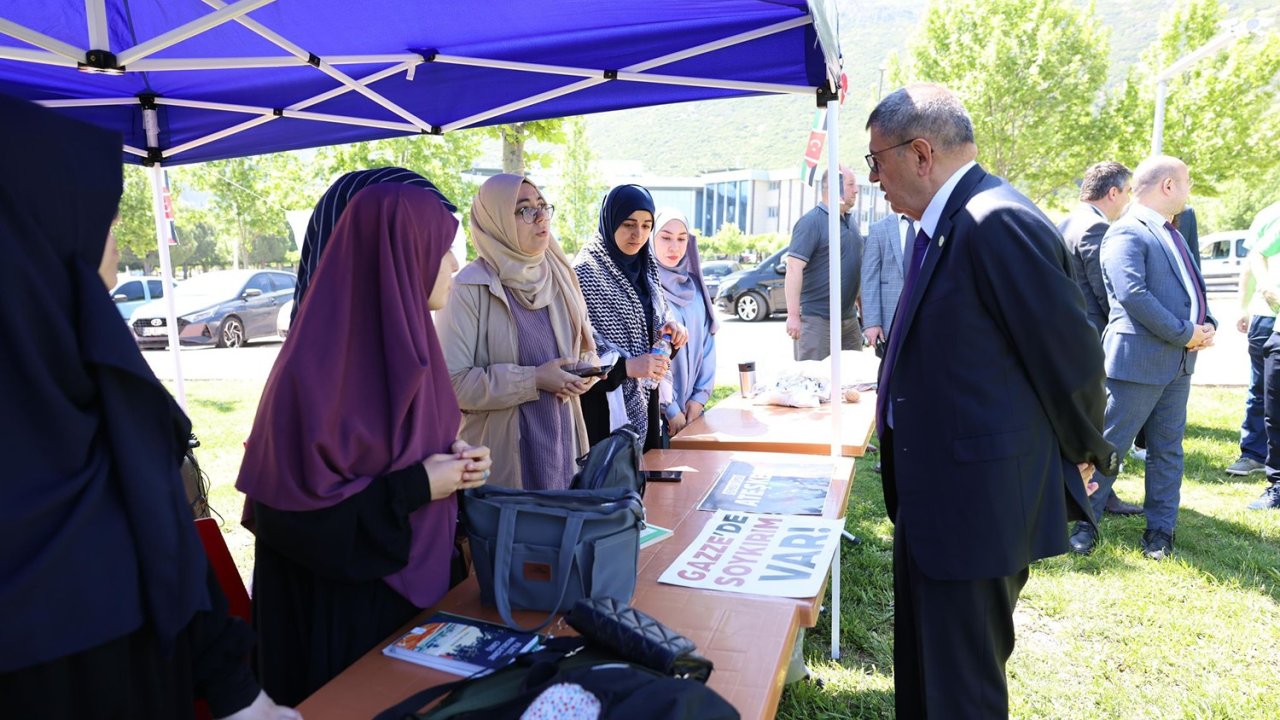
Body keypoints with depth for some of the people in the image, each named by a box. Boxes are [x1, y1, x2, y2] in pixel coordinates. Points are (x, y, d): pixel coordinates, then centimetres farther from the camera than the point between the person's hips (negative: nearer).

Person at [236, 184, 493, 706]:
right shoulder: (318, 367, -24)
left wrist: (455, 461, -5)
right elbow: (289, 508, -23)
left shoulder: (404, 339, 1)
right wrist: (412, 488, -23)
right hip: (344, 603, -8)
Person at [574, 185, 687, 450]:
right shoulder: (585, 272, -14)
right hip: (604, 401, -7)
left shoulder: (647, 267, 8)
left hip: (643, 397, 7)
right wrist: (625, 366, -27)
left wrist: (671, 329, -4)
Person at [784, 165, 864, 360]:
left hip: (849, 318, 8)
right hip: (817, 319, -7)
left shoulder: (852, 220, 13)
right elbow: (794, 268, -19)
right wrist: (793, 315, -24)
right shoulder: (811, 222, -11)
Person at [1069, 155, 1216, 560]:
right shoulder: (1126, 233, -12)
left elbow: (1193, 288, 21)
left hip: (1178, 360, 9)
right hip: (1138, 358, -9)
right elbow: (1133, 294, -23)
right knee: (1109, 445, -1)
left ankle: (1161, 528, 22)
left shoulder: (1172, 235, 18)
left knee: (1168, 450, 12)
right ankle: (1085, 522, 11)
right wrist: (1186, 333, -17)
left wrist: (1207, 325, 1)